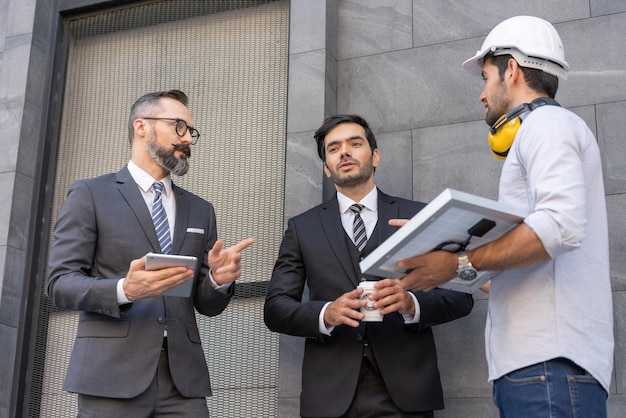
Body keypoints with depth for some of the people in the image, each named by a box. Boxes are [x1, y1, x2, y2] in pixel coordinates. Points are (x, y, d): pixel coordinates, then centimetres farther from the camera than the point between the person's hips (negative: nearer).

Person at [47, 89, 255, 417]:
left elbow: (207, 304, 14)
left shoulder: (200, 210, 16)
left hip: (183, 376, 4)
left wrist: (219, 278, -8)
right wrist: (124, 290, -22)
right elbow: (60, 283, -4)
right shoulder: (90, 194, 4)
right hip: (112, 374, -3)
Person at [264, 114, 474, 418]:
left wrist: (412, 304, -18)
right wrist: (325, 315, -16)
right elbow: (275, 308, 2)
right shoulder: (302, 228, 8)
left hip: (404, 391, 0)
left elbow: (460, 295, 1)